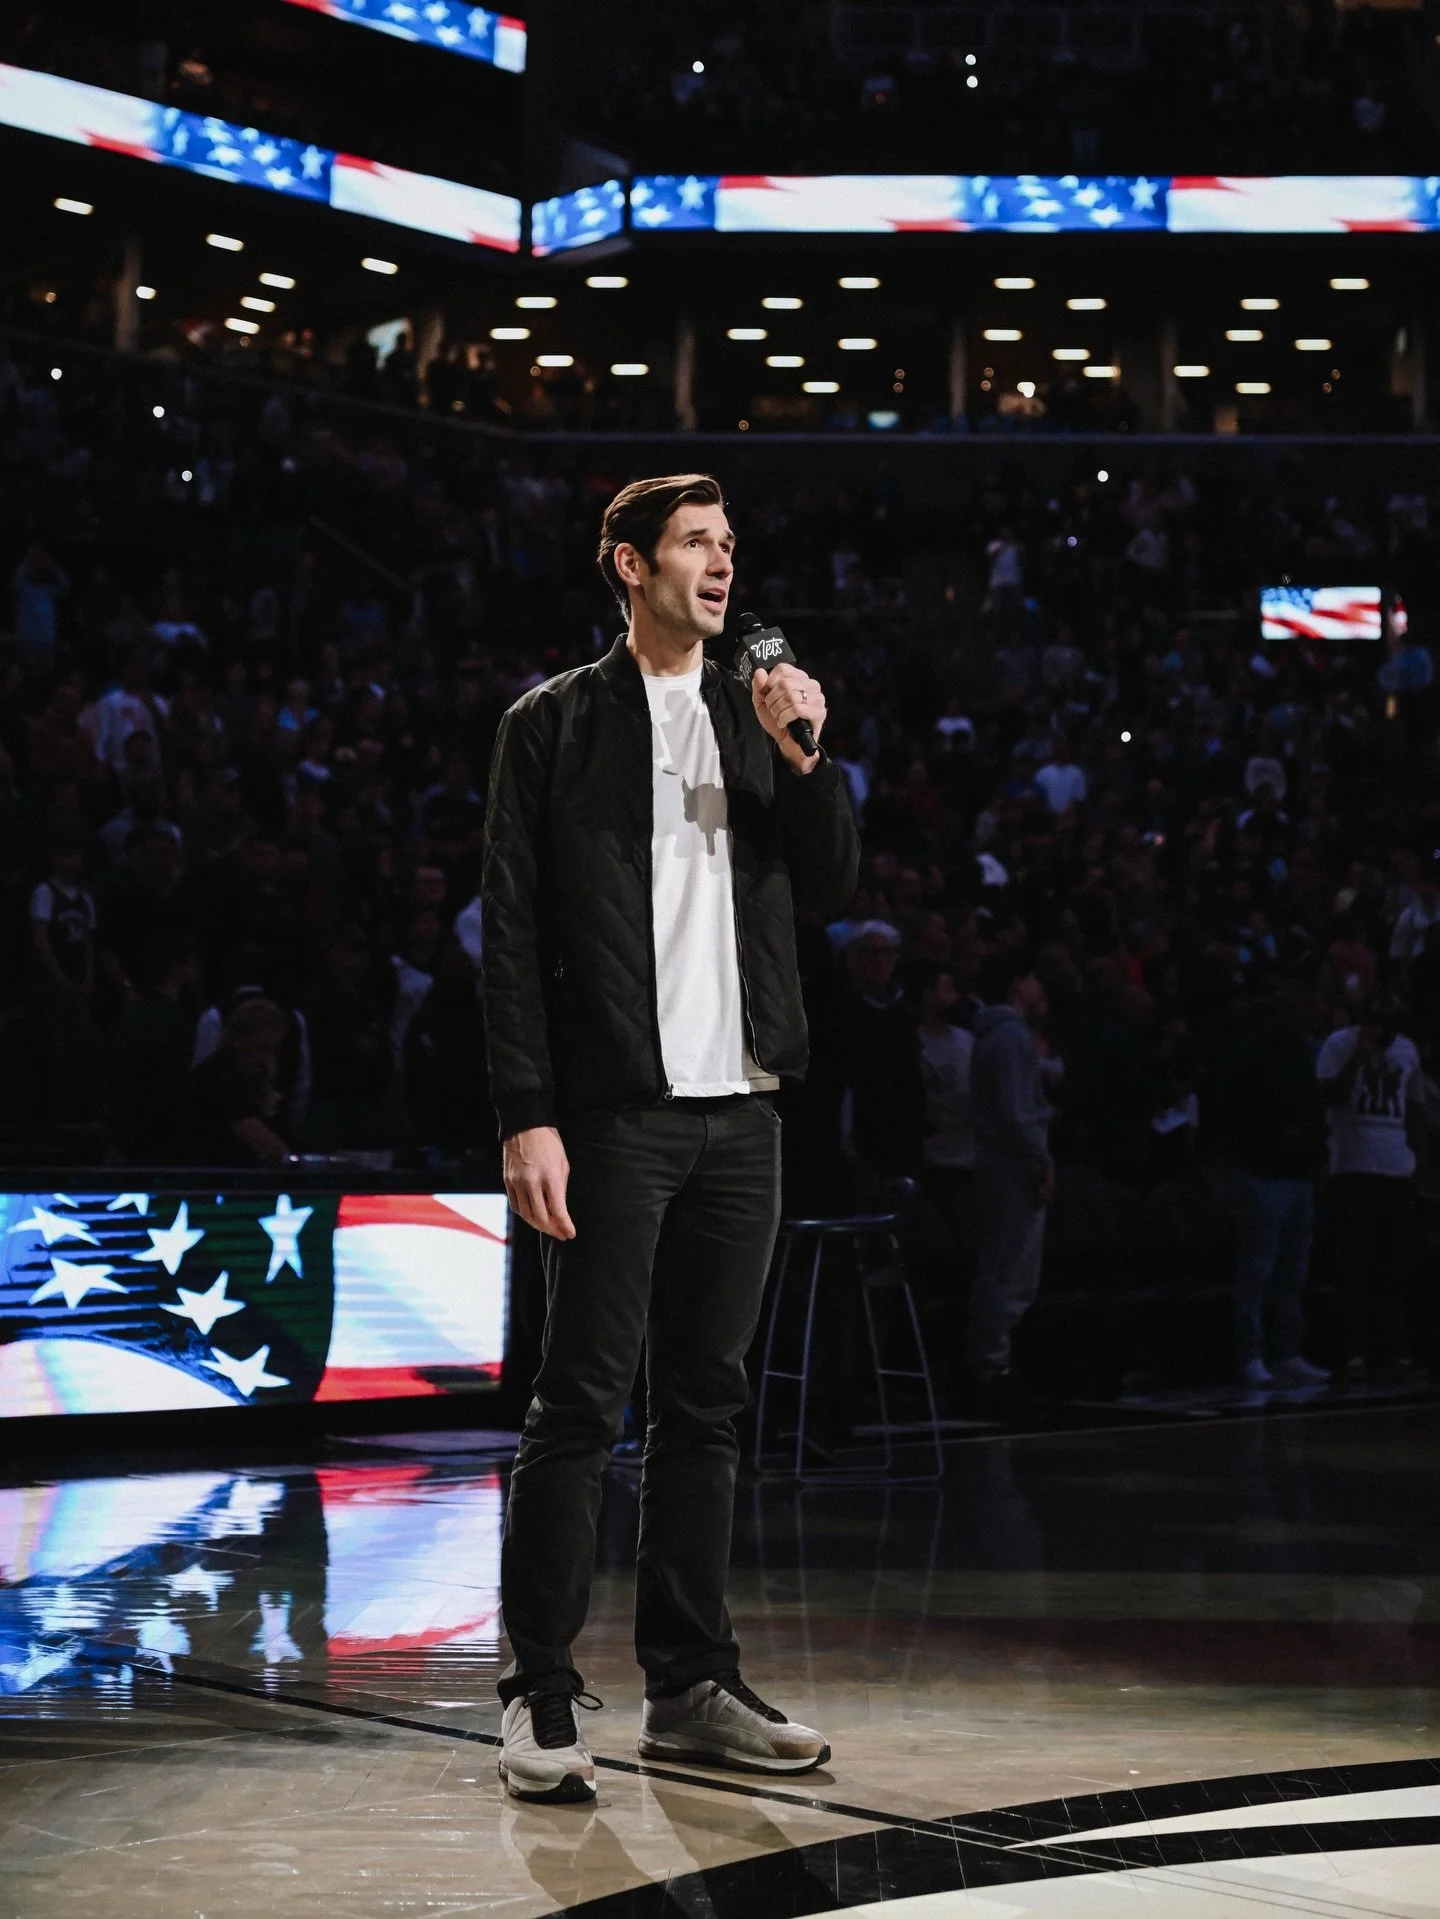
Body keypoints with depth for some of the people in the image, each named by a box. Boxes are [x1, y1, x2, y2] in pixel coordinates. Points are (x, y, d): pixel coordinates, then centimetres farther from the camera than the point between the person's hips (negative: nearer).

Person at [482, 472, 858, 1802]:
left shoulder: (756, 717, 15)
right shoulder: (555, 724, 0)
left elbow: (831, 890, 12)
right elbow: (514, 935, -4)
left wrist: (802, 757, -3)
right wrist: (527, 1119, -12)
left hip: (738, 1108, 5)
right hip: (614, 1111, -5)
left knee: (706, 1402, 9)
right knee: (582, 1402, -6)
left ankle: (691, 1689, 16)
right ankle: (541, 1701, 0)